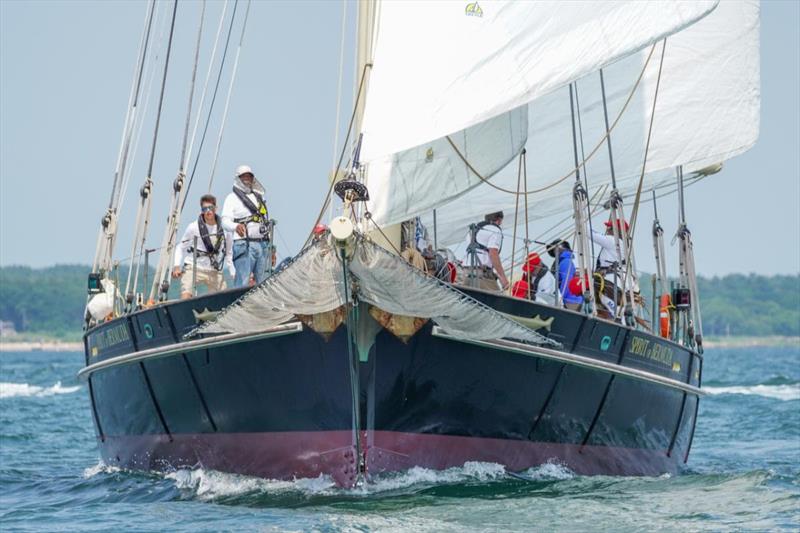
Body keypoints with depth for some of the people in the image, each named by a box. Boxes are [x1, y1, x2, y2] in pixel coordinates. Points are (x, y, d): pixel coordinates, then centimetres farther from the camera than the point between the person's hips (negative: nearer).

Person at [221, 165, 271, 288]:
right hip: (244, 244, -6)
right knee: (242, 282, -14)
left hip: (263, 244, 6)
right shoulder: (232, 198, 4)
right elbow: (225, 221, -9)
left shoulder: (259, 197, 23)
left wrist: (270, 247, 20)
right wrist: (236, 226, -32)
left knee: (262, 282, 4)